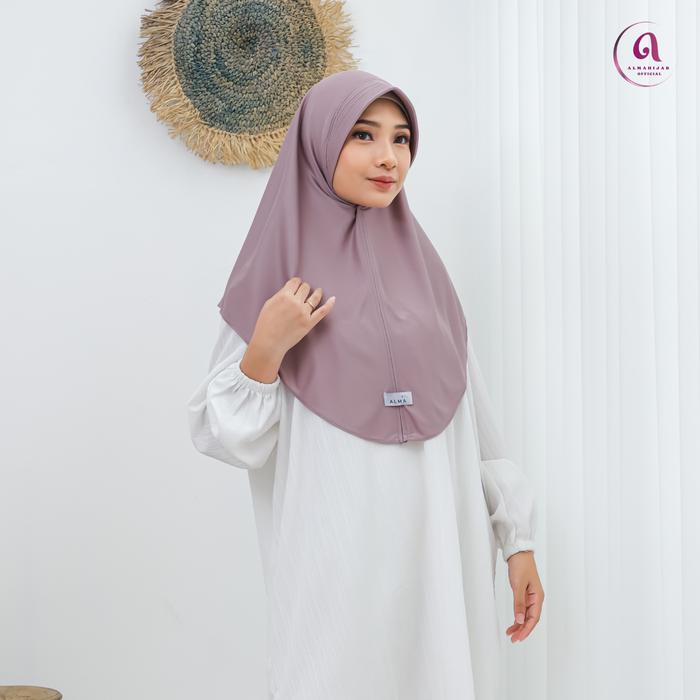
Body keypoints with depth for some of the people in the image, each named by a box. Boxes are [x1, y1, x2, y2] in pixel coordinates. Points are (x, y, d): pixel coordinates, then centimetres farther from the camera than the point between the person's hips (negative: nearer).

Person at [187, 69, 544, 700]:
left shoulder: (421, 264, 8)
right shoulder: (279, 270, -4)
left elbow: (474, 412, 9)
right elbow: (222, 436, -3)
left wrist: (518, 538, 8)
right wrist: (266, 351, -19)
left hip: (440, 550, 4)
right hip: (337, 560, -3)